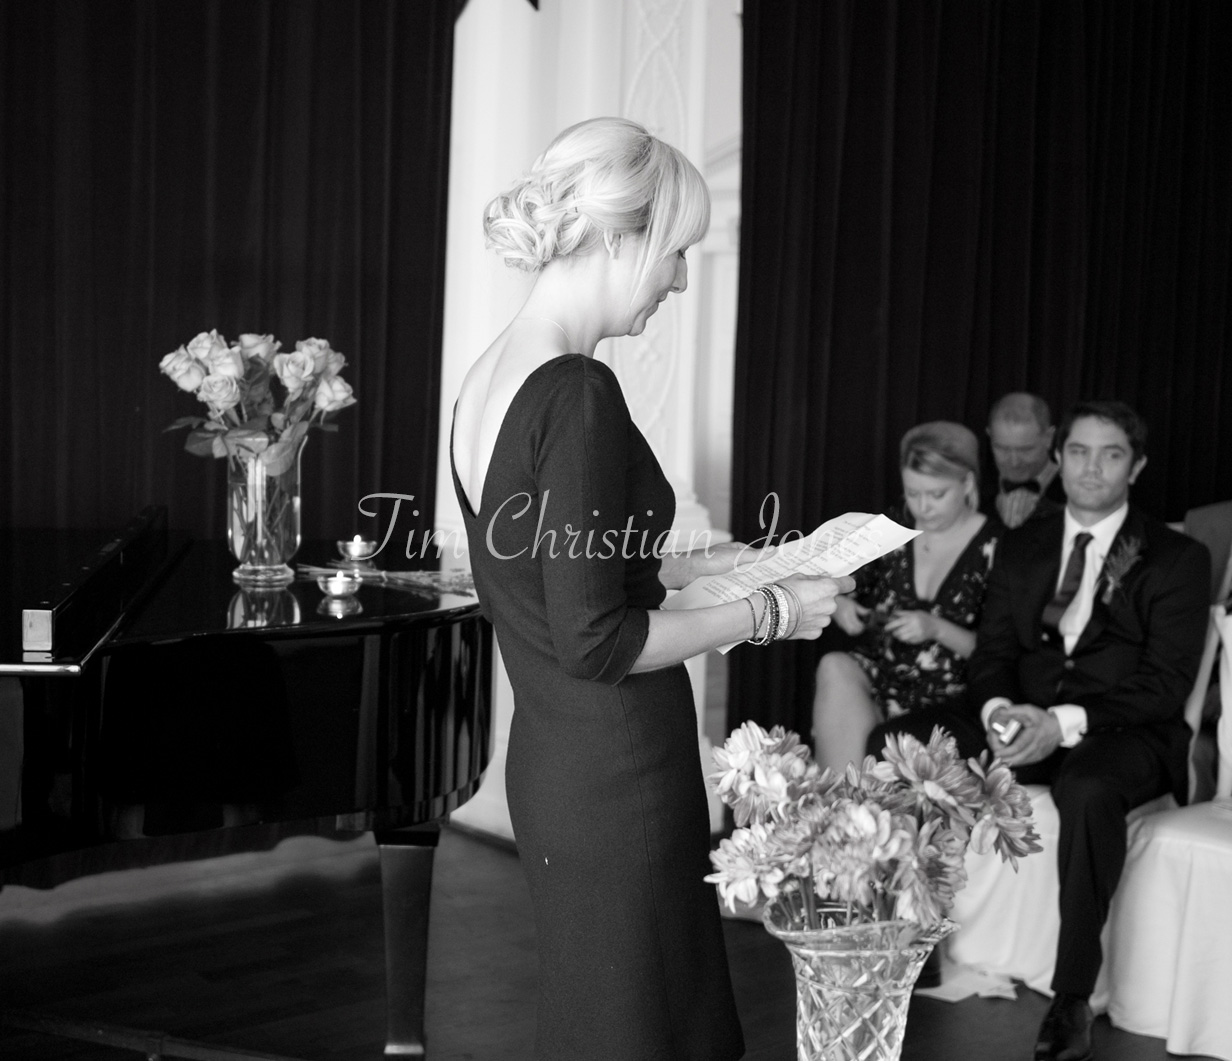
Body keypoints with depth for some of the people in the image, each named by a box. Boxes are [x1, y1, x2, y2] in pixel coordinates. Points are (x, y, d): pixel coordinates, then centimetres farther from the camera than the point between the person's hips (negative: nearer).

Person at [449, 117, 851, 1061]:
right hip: (613, 779, -9)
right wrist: (767, 612, -12)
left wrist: (675, 568, 14)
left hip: (552, 761, 9)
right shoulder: (578, 393, -22)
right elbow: (594, 642, -22)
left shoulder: (490, 378, 6)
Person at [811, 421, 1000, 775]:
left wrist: (937, 629, -18)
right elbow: (849, 589, 20)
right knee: (835, 667, -29)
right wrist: (838, 604, -4)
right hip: (877, 676, 4)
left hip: (941, 702, -4)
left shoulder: (994, 550, -4)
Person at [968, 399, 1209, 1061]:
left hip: (1125, 734, -4)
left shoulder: (1178, 559, 2)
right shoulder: (1021, 546, 16)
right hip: (1025, 719, 5)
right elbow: (993, 650, 10)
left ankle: (1072, 1000, -31)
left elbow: (1166, 683, -7)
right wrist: (997, 708, -15)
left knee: (1088, 787, -39)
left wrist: (1066, 723, -22)